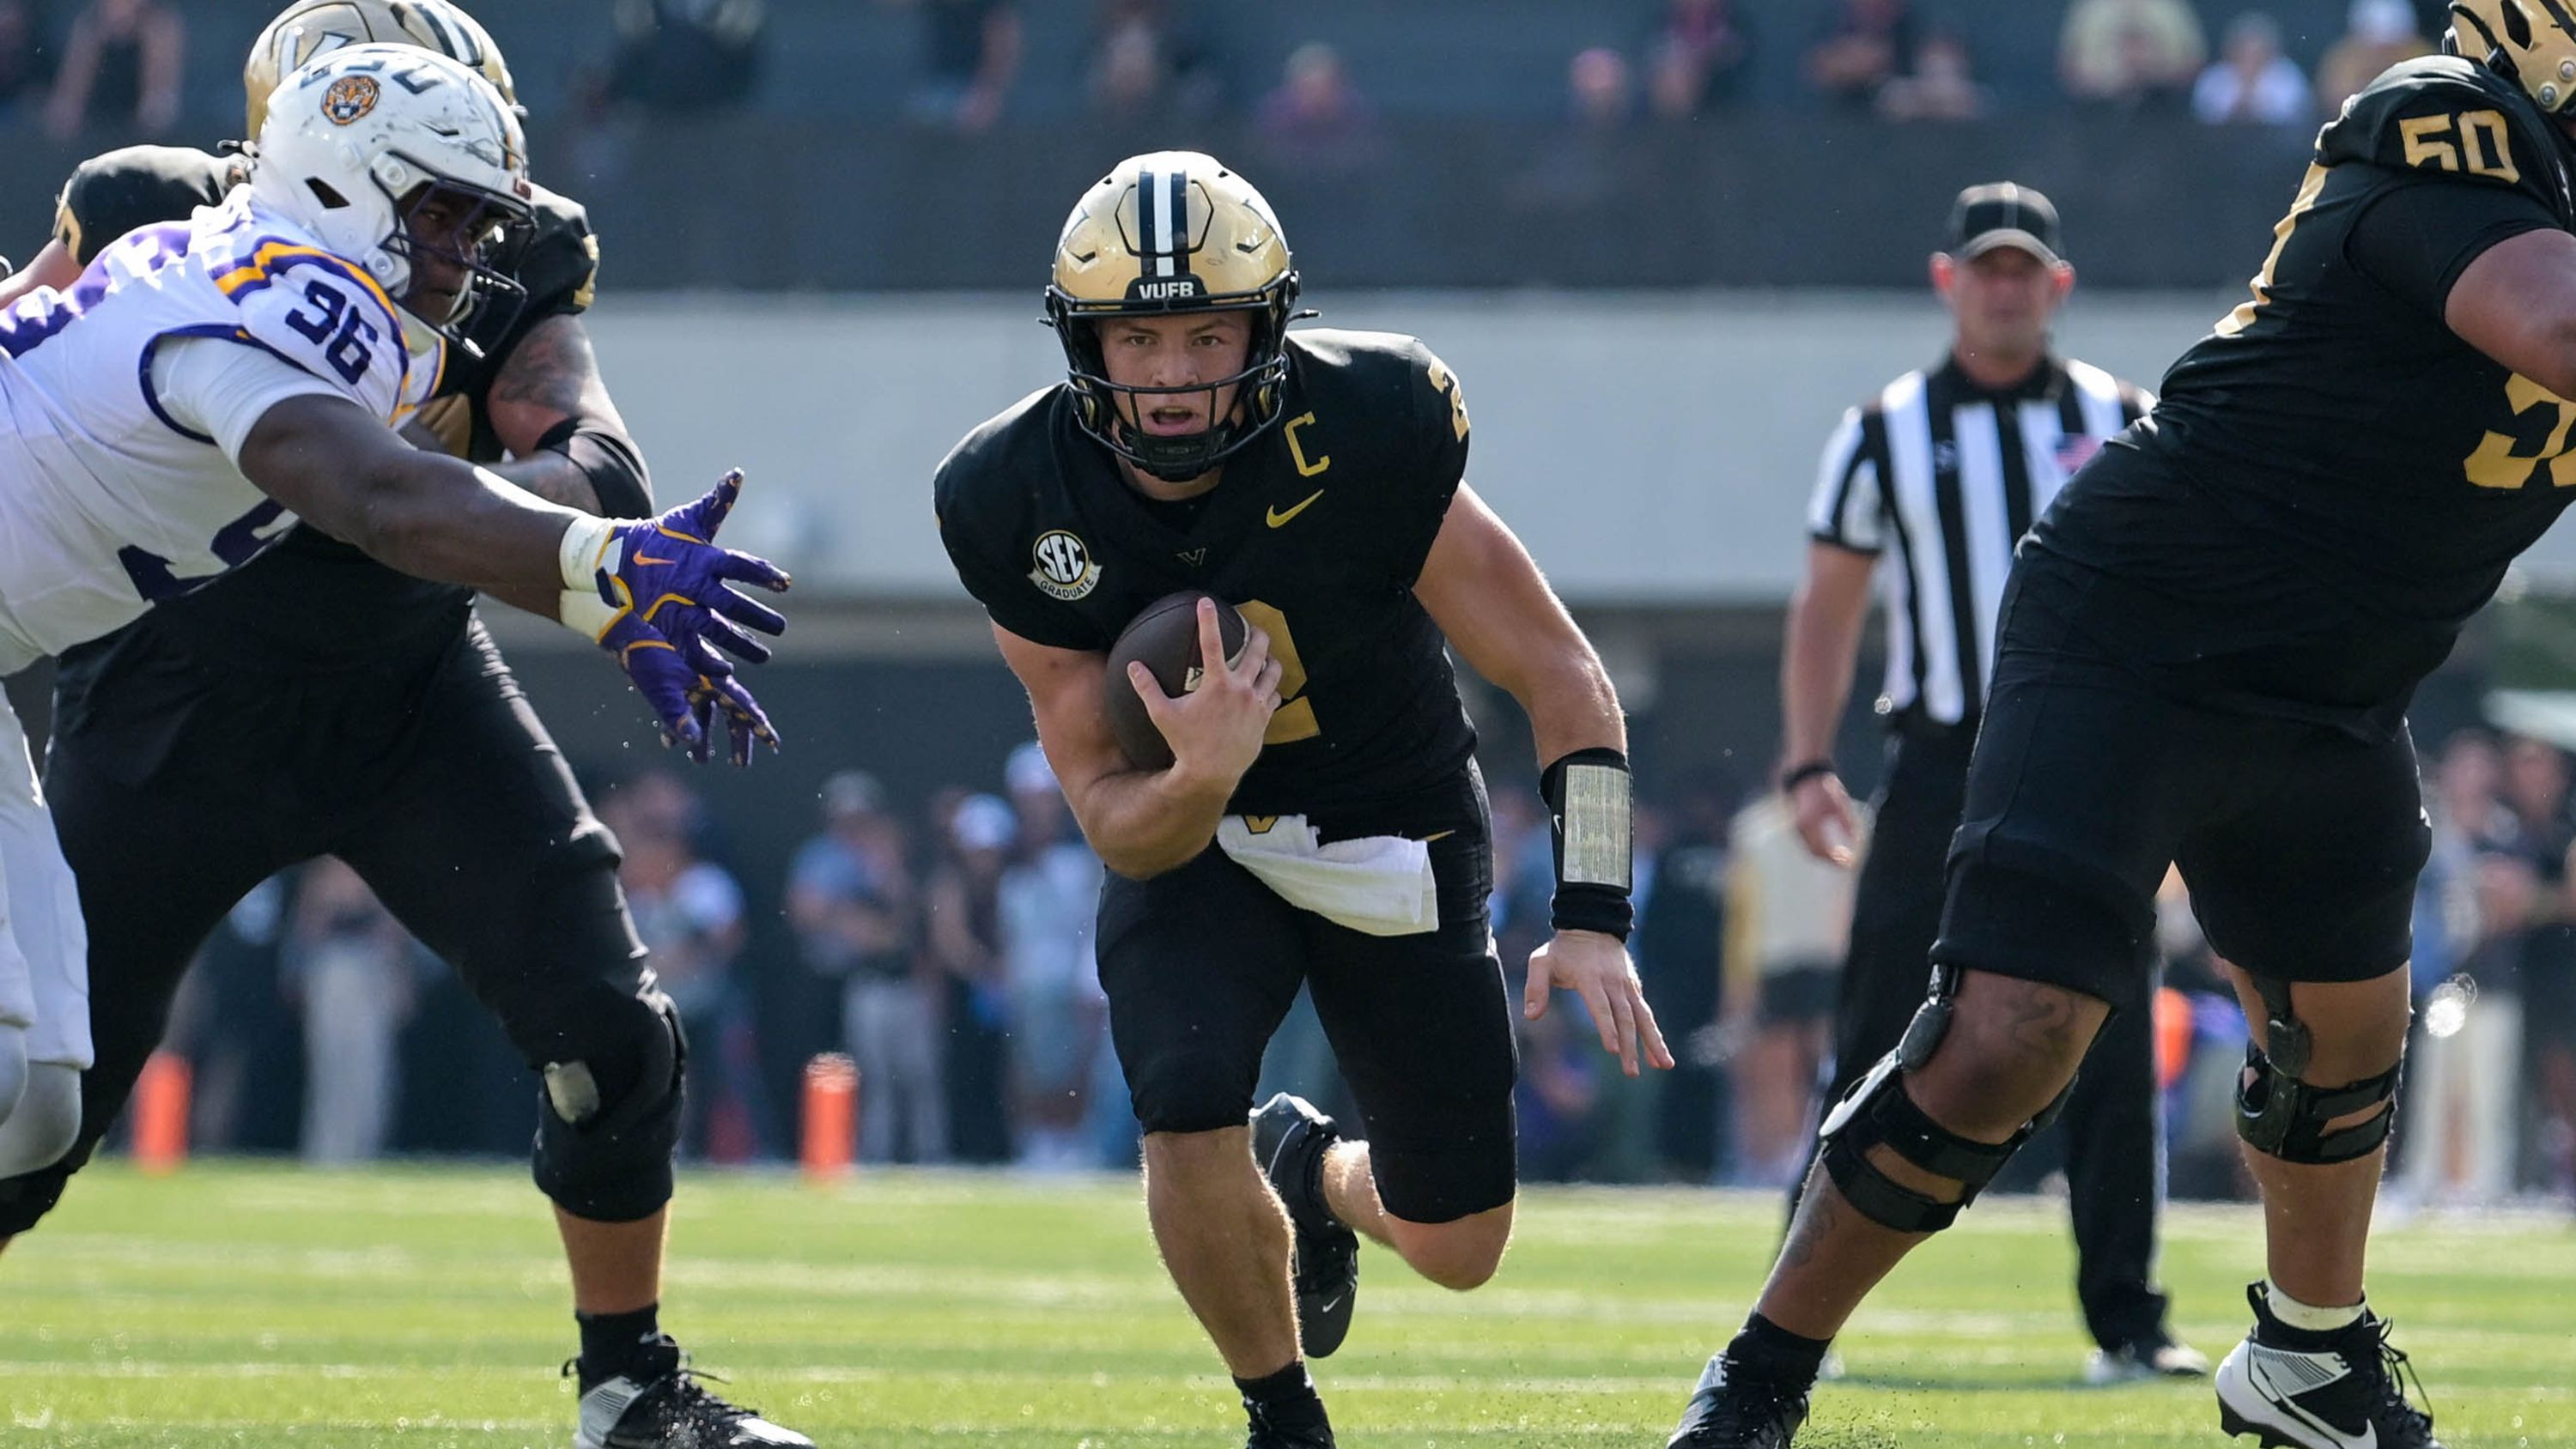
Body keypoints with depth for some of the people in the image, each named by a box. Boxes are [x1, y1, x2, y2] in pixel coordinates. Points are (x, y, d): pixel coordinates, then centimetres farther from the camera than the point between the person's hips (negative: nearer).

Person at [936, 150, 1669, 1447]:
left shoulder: (1365, 436, -28)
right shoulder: (1018, 503, -23)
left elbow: (1562, 680, -19)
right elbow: (1119, 829, -18)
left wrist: (1592, 920, -29)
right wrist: (1202, 778, -42)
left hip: (1396, 839, 0)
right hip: (1190, 837, 0)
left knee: (1457, 1248, 3)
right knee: (1188, 1113, -29)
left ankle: (1313, 1175, 42)